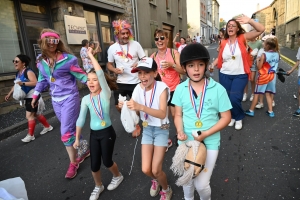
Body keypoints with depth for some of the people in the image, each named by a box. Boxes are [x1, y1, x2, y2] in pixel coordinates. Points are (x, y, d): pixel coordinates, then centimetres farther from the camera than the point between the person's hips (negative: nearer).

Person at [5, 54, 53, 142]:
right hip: (27, 97, 9)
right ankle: (48, 127, 33)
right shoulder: (18, 74, 9)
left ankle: (30, 135, 6)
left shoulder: (28, 72, -18)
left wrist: (23, 83, -32)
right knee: (36, 114, 17)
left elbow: (35, 82, -29)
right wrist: (9, 94, 12)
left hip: (33, 96, -9)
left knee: (29, 116, -6)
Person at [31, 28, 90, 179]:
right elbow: (42, 79, 17)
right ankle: (84, 150, 36)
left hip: (69, 98, -6)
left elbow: (81, 76, -8)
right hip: (55, 100, 6)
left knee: (66, 132, -4)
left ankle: (73, 163, 16)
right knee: (71, 129, 15)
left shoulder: (67, 58, -12)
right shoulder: (41, 61, 5)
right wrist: (35, 95, 17)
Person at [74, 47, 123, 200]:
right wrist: (77, 139, 7)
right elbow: (81, 120, 5)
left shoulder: (106, 94, -12)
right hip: (93, 134, 4)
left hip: (107, 132, -4)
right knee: (94, 164, 10)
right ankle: (98, 187, 39)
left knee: (107, 161, 8)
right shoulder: (86, 99, -1)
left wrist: (91, 55, -20)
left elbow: (101, 74, -26)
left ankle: (118, 176, 42)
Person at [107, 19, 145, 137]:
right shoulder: (112, 48, -1)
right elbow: (109, 64, 8)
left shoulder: (135, 44, -6)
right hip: (121, 82, 2)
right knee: (119, 106, 9)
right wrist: (114, 70, -14)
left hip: (135, 81, -2)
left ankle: (136, 124, 37)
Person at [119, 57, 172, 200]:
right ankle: (155, 180, 41)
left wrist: (140, 107, -45)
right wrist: (125, 106, -31)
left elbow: (162, 114, -32)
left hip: (161, 130, -4)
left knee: (156, 170, -3)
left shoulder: (162, 87, -20)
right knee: (146, 169, 2)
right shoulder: (138, 89, -7)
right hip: (147, 129, 4)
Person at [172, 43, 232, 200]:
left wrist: (206, 134, -16)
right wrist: (180, 131, -17)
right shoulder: (180, 89, -6)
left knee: (201, 184, 0)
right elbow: (178, 115, 2)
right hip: (186, 142, 3)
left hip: (210, 143, -2)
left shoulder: (218, 89, -12)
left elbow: (226, 117, -6)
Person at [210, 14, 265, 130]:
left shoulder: (242, 38, -5)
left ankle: (239, 118, 18)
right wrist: (212, 65, -6)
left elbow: (261, 29, -13)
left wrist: (249, 21, -26)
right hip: (225, 75, 3)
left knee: (234, 99, -12)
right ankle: (232, 117, 36)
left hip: (240, 75, -3)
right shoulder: (223, 42, 1)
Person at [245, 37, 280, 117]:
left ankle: (251, 110, 11)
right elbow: (275, 65, 12)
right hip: (272, 76, 6)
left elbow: (259, 67, -14)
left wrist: (258, 60, 2)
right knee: (268, 94, 16)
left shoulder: (264, 55, -16)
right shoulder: (277, 54, 1)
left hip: (264, 76, -6)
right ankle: (270, 111, 18)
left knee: (256, 93, 4)